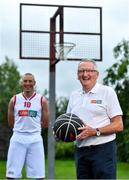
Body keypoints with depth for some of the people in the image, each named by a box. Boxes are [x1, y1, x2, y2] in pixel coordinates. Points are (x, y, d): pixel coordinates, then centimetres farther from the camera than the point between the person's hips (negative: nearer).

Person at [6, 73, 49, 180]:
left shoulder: (42, 100, 4)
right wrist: (25, 127, 11)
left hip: (35, 139, -1)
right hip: (17, 138, 1)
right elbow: (11, 123, 11)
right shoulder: (14, 100, 6)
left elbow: (45, 124, 7)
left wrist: (33, 127, 9)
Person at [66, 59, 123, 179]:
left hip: (103, 148, -5)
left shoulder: (107, 92, -2)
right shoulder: (74, 96, 14)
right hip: (80, 150, 5)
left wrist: (95, 131, -19)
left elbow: (118, 125, -7)